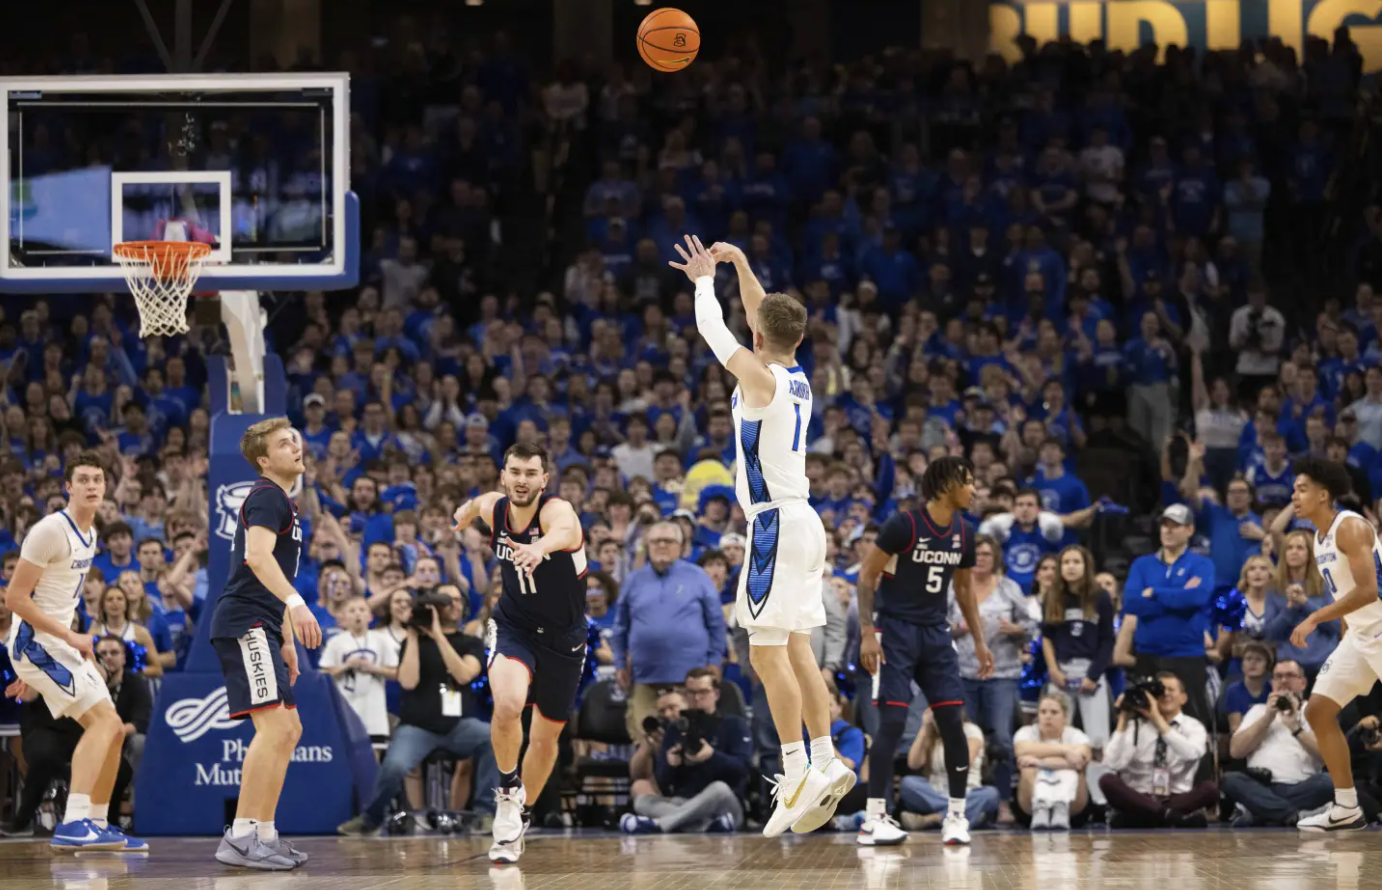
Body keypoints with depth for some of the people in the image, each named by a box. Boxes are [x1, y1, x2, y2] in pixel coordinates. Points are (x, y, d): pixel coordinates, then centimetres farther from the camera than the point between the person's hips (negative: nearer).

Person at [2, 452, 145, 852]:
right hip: (34, 640, -10)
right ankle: (72, 825, -31)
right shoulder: (51, 530, -16)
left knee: (113, 728, 12)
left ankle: (98, 825, 22)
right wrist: (70, 636, -19)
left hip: (60, 643, 10)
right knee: (103, 719, -22)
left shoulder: (89, 534, 14)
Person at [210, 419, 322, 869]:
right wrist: (295, 603, -37)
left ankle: (264, 833, 16)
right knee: (275, 727, -18)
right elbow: (257, 556, -25)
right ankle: (239, 838, -21)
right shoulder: (267, 496, -8)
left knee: (288, 731, 13)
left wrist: (288, 642, 29)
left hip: (260, 627, 11)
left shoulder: (283, 502, 24)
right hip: (244, 623, -11)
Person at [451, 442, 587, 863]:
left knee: (546, 738, 12)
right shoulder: (492, 508, -11)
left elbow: (566, 530, -52)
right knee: (508, 705, -29)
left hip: (563, 636, -1)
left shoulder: (557, 510, -25)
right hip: (513, 624, 1)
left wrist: (541, 545, -74)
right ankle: (508, 792, -6)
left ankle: (519, 818, 36)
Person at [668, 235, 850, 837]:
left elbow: (713, 329, 1)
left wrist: (704, 280, 17)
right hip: (801, 522, 9)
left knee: (768, 654, -9)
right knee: (796, 653, 10)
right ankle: (825, 763, 6)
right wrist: (741, 267, 31)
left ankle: (797, 774, -13)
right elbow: (766, 318, 28)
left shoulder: (758, 376, -12)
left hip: (775, 525, -9)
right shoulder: (797, 378, 11)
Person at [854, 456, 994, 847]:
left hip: (936, 634, 6)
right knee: (893, 722, -12)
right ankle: (874, 819, -6)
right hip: (896, 631, -6)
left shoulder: (963, 534, 5)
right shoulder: (903, 525, -14)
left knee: (953, 721, -2)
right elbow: (867, 575, -10)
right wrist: (867, 633, -18)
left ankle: (956, 814, 8)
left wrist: (980, 641, 14)